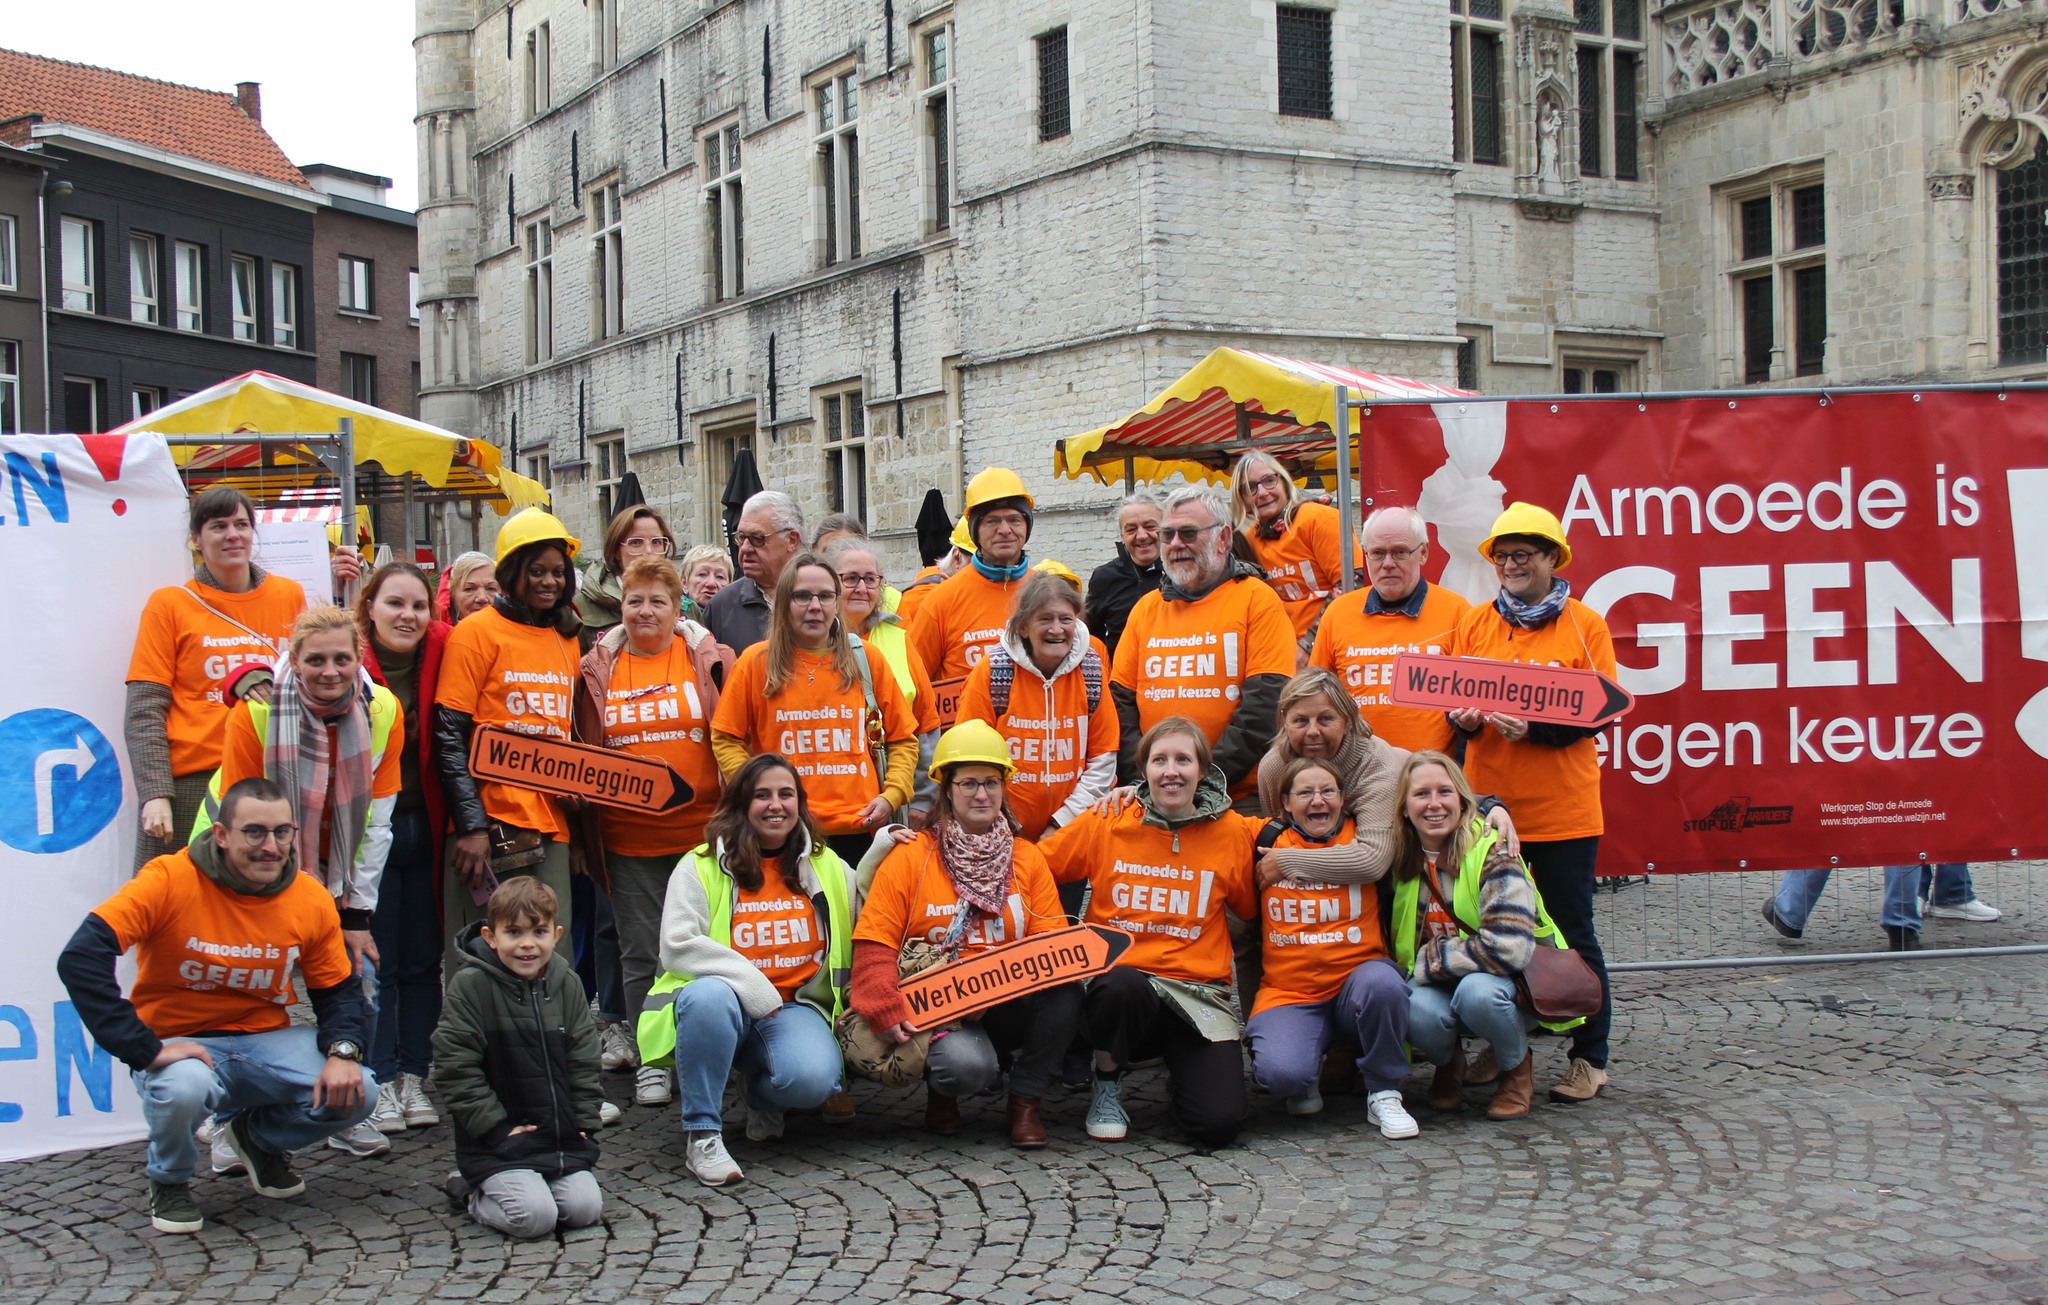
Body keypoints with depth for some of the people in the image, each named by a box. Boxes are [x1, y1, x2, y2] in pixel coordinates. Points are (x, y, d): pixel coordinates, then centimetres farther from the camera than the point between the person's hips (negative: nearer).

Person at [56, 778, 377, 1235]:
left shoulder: (312, 901, -6)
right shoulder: (171, 881, -19)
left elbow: (338, 991, 5)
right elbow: (80, 959, -27)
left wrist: (343, 1052, -18)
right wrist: (147, 1050, -31)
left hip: (266, 1041, 4)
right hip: (180, 1044, -4)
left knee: (355, 1093, -19)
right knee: (184, 1088, -38)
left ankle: (259, 1137, 17)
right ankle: (169, 1180, 1)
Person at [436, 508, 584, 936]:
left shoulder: (566, 640, 15)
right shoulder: (478, 631, -2)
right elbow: (449, 736, -7)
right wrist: (471, 825, -14)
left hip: (551, 827, 5)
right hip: (492, 824, -5)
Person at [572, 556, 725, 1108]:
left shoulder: (708, 660, 0)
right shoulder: (598, 669, 6)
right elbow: (583, 747, 14)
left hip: (701, 829, -2)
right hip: (628, 835, 2)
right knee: (642, 952, 8)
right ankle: (648, 1059, 17)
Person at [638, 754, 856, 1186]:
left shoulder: (825, 865, 11)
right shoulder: (701, 866, -1)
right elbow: (677, 946, -14)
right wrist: (752, 986, -20)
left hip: (794, 1008, 2)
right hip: (724, 1006, -2)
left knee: (811, 1079, -31)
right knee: (708, 995, -40)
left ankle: (763, 1099, 10)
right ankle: (701, 1134, -24)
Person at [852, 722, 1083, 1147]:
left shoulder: (1027, 858, 11)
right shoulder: (910, 857, 0)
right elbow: (874, 943, -7)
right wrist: (887, 1012, -22)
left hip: (1009, 1007, 4)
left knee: (1065, 991, -27)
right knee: (967, 1065, -34)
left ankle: (1025, 1100, -5)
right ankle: (942, 1093, 5)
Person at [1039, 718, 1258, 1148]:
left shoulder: (1233, 832, 3)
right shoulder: (1104, 822, 1)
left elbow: (1251, 906, 15)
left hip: (1198, 991, 0)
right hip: (1122, 978, 0)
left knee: (1219, 1124, -20)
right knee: (1120, 986, -39)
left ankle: (1181, 1074, 19)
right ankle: (1108, 1087, -5)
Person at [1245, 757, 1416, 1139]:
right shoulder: (1266, 841, 4)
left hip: (1357, 979, 1)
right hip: (1289, 993, 0)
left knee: (1381, 982, -36)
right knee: (1281, 1071, -30)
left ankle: (1384, 1093, -11)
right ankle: (1305, 1083, 11)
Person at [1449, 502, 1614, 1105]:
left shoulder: (1585, 626, -1)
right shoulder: (1474, 625, 9)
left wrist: (1534, 727, -22)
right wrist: (1465, 718, -10)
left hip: (1562, 811, -3)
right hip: (1488, 802, 3)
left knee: (1572, 934, 4)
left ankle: (1589, 1057, 15)